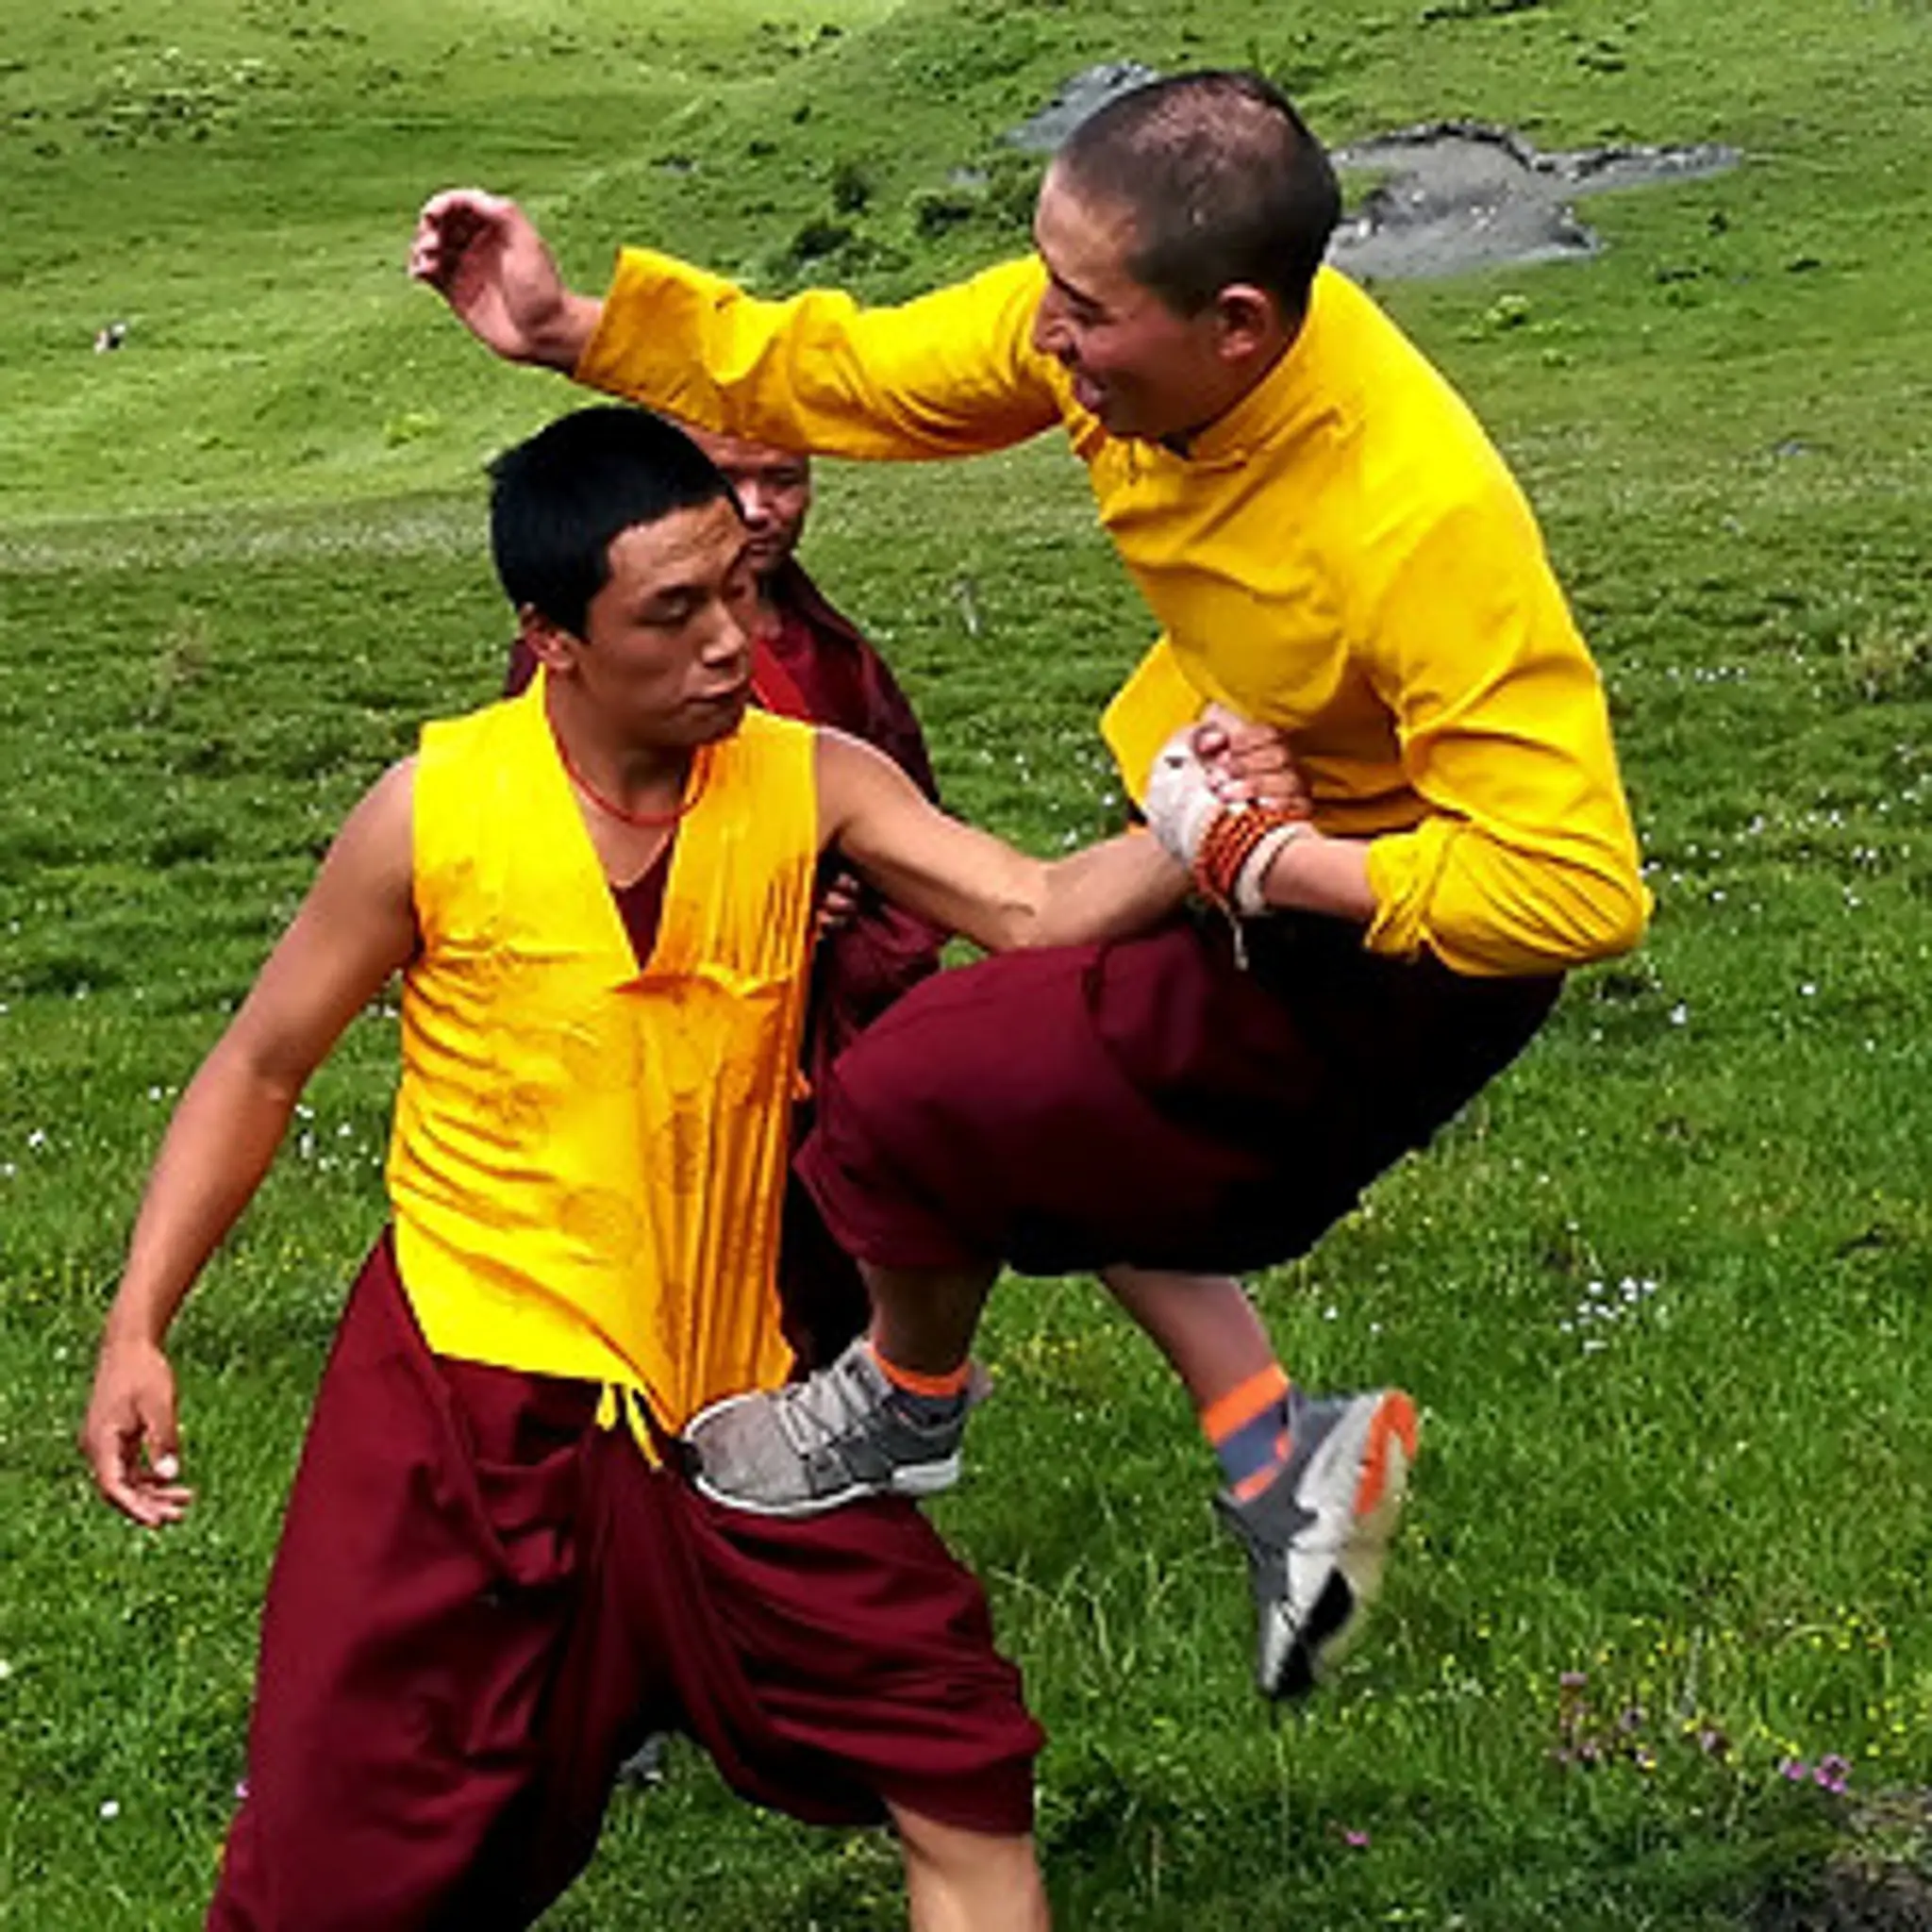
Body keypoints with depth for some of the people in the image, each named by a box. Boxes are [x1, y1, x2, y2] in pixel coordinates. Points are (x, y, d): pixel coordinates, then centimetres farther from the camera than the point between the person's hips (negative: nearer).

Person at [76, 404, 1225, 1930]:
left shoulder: (812, 784, -7)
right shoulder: (435, 812, -11)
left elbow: (1043, 917, -18)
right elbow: (261, 1069, 0)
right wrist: (138, 1325, -6)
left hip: (729, 1397, 2)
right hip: (471, 1391, -2)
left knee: (965, 1764, 3)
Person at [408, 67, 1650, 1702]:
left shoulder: (1422, 528, -39)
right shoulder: (1109, 320, -18)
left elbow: (1580, 891, -37)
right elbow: (850, 375, -3)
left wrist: (1273, 864, -33)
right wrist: (572, 327, -11)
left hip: (1385, 946, -8)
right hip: (1237, 850, 8)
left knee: (914, 1102, -3)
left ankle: (909, 1397, 28)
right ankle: (1281, 1450, 29)